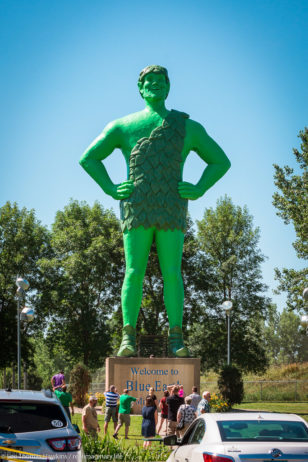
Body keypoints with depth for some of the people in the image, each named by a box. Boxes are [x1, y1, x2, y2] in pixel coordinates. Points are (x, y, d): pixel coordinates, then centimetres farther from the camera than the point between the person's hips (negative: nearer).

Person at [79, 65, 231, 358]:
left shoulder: (188, 127, 15)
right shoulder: (122, 127, 14)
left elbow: (221, 161, 20)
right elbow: (88, 158, 18)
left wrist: (198, 189, 5)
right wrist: (110, 189, 4)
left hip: (172, 212, 0)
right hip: (136, 211, 0)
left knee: (172, 274, -3)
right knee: (134, 272, -7)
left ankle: (176, 339, -1)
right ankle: (128, 338, -8)